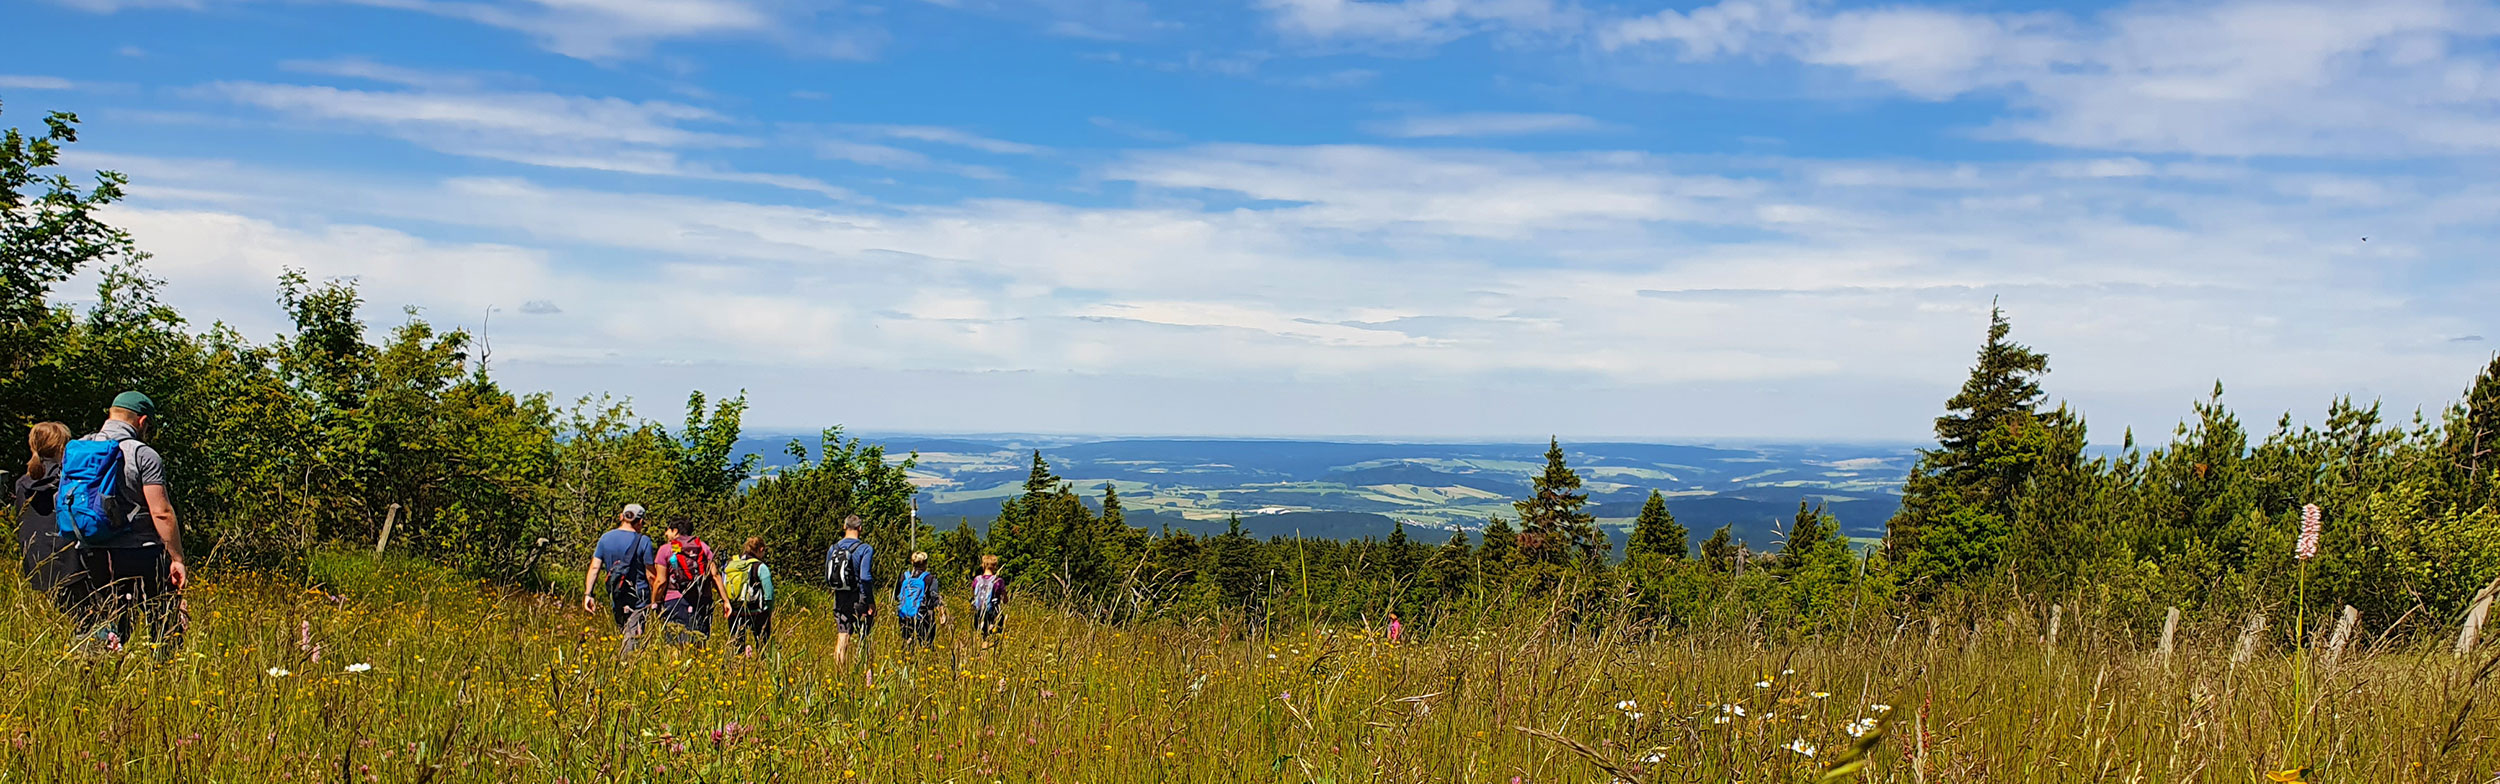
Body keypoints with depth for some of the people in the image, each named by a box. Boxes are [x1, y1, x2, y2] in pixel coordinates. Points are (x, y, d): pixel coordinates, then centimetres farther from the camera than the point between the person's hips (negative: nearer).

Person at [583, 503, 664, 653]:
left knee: (622, 633, 20)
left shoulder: (605, 538, 4)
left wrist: (588, 594, -1)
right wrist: (657, 598, 1)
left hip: (615, 596, 5)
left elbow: (594, 568, -1)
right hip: (638, 596, -5)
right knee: (633, 635, -5)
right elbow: (651, 575, -8)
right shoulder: (643, 541, -10)